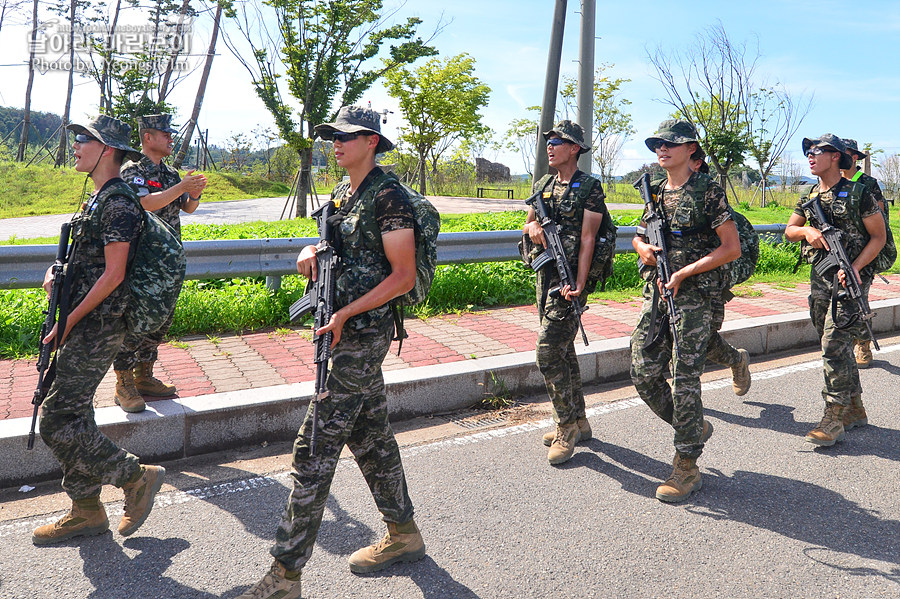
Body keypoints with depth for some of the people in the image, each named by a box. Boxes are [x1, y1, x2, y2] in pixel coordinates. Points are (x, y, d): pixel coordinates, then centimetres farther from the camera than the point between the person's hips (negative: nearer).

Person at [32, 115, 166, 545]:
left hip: (96, 327, -10)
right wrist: (56, 272, 5)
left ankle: (137, 477, 5)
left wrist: (69, 321, -15)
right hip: (84, 326, 10)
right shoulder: (98, 198, 16)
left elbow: (113, 274, -20)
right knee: (73, 415, 13)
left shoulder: (118, 202, -15)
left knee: (57, 421, -8)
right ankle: (85, 512, 24)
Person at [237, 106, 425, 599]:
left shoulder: (388, 196, -13)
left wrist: (345, 314, -23)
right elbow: (327, 248, 23)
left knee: (315, 448, -7)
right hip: (346, 331, 9)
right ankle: (403, 534, 33)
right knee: (370, 434, 17)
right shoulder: (342, 196, 15)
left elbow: (403, 276, -17)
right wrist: (308, 254, -1)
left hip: (362, 332, -9)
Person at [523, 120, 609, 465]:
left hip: (569, 278, -7)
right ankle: (578, 423, 26)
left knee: (548, 353, -11)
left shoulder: (590, 188, -7)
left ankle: (566, 427, 4)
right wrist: (532, 226, -8)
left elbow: (587, 239, -13)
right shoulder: (543, 186, 14)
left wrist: (579, 284, -22)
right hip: (545, 276, 8)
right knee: (563, 351, 13)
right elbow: (527, 224, 17)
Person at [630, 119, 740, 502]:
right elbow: (639, 235, 25)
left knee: (684, 380, -5)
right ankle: (695, 427, 28)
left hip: (693, 295, -7)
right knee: (643, 374, 5)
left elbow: (732, 247, -10)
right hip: (654, 293, 7)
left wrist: (685, 272, -16)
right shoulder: (655, 193, 13)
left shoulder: (707, 192, -6)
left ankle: (687, 466, 8)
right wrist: (642, 247, 1)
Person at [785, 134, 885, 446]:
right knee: (837, 346, 13)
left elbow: (878, 237, -5)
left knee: (835, 346, -13)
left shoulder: (858, 193, -7)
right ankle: (855, 409, 26)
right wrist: (807, 230, -11)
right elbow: (789, 231, 12)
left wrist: (854, 268, -18)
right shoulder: (810, 196, 12)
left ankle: (834, 419, -7)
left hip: (851, 277, -7)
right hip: (819, 279, 7)